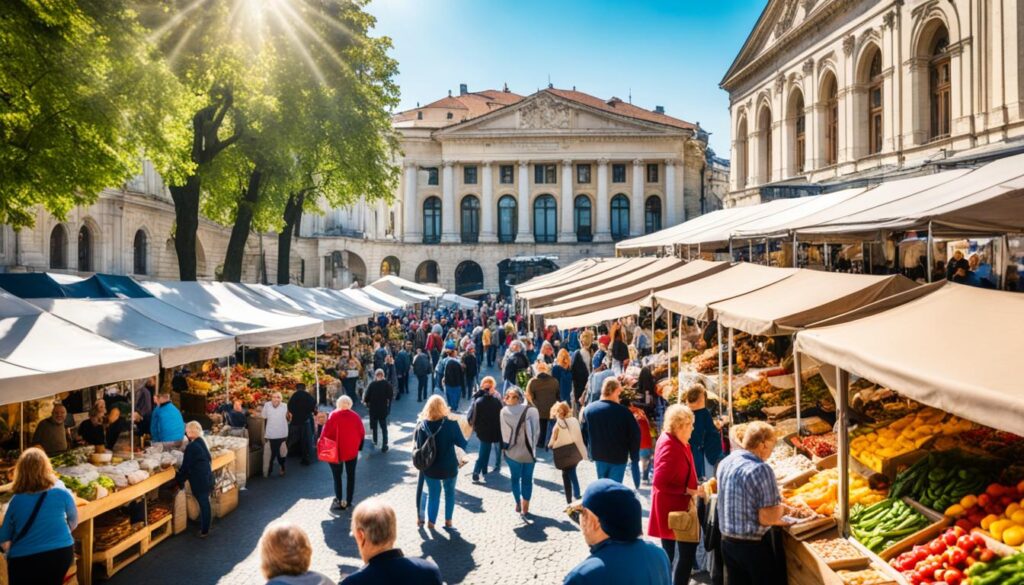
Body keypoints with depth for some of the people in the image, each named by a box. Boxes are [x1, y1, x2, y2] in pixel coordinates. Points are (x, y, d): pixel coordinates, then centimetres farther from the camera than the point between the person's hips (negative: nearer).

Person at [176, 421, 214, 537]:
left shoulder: (191, 447, -18)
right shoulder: (202, 442, 5)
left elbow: (185, 466, -12)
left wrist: (179, 480, -1)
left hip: (199, 480, -8)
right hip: (207, 477, 8)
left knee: (203, 504, 0)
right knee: (204, 503, 16)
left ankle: (204, 530, 10)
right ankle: (204, 527, 26)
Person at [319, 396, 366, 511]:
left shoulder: (333, 416, -10)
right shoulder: (355, 416, -3)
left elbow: (326, 433, -12)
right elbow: (362, 434, 0)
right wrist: (359, 448, 11)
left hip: (336, 451, -2)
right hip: (352, 451, 2)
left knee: (337, 476, 11)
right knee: (351, 475, 14)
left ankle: (339, 500, 6)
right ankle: (348, 501, 15)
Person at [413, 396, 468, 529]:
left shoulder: (422, 425, -12)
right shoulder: (451, 424, -18)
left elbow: (417, 446, -4)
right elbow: (462, 444, -9)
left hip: (430, 468, 1)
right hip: (449, 467, -1)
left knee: (433, 494, 19)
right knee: (450, 492, 22)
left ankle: (430, 521, 25)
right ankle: (448, 520, 27)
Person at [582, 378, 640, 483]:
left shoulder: (588, 409, -6)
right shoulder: (623, 411, -21)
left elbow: (584, 432, 6)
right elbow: (635, 433, -16)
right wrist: (634, 454, -1)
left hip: (598, 455, 4)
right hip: (618, 456, -4)